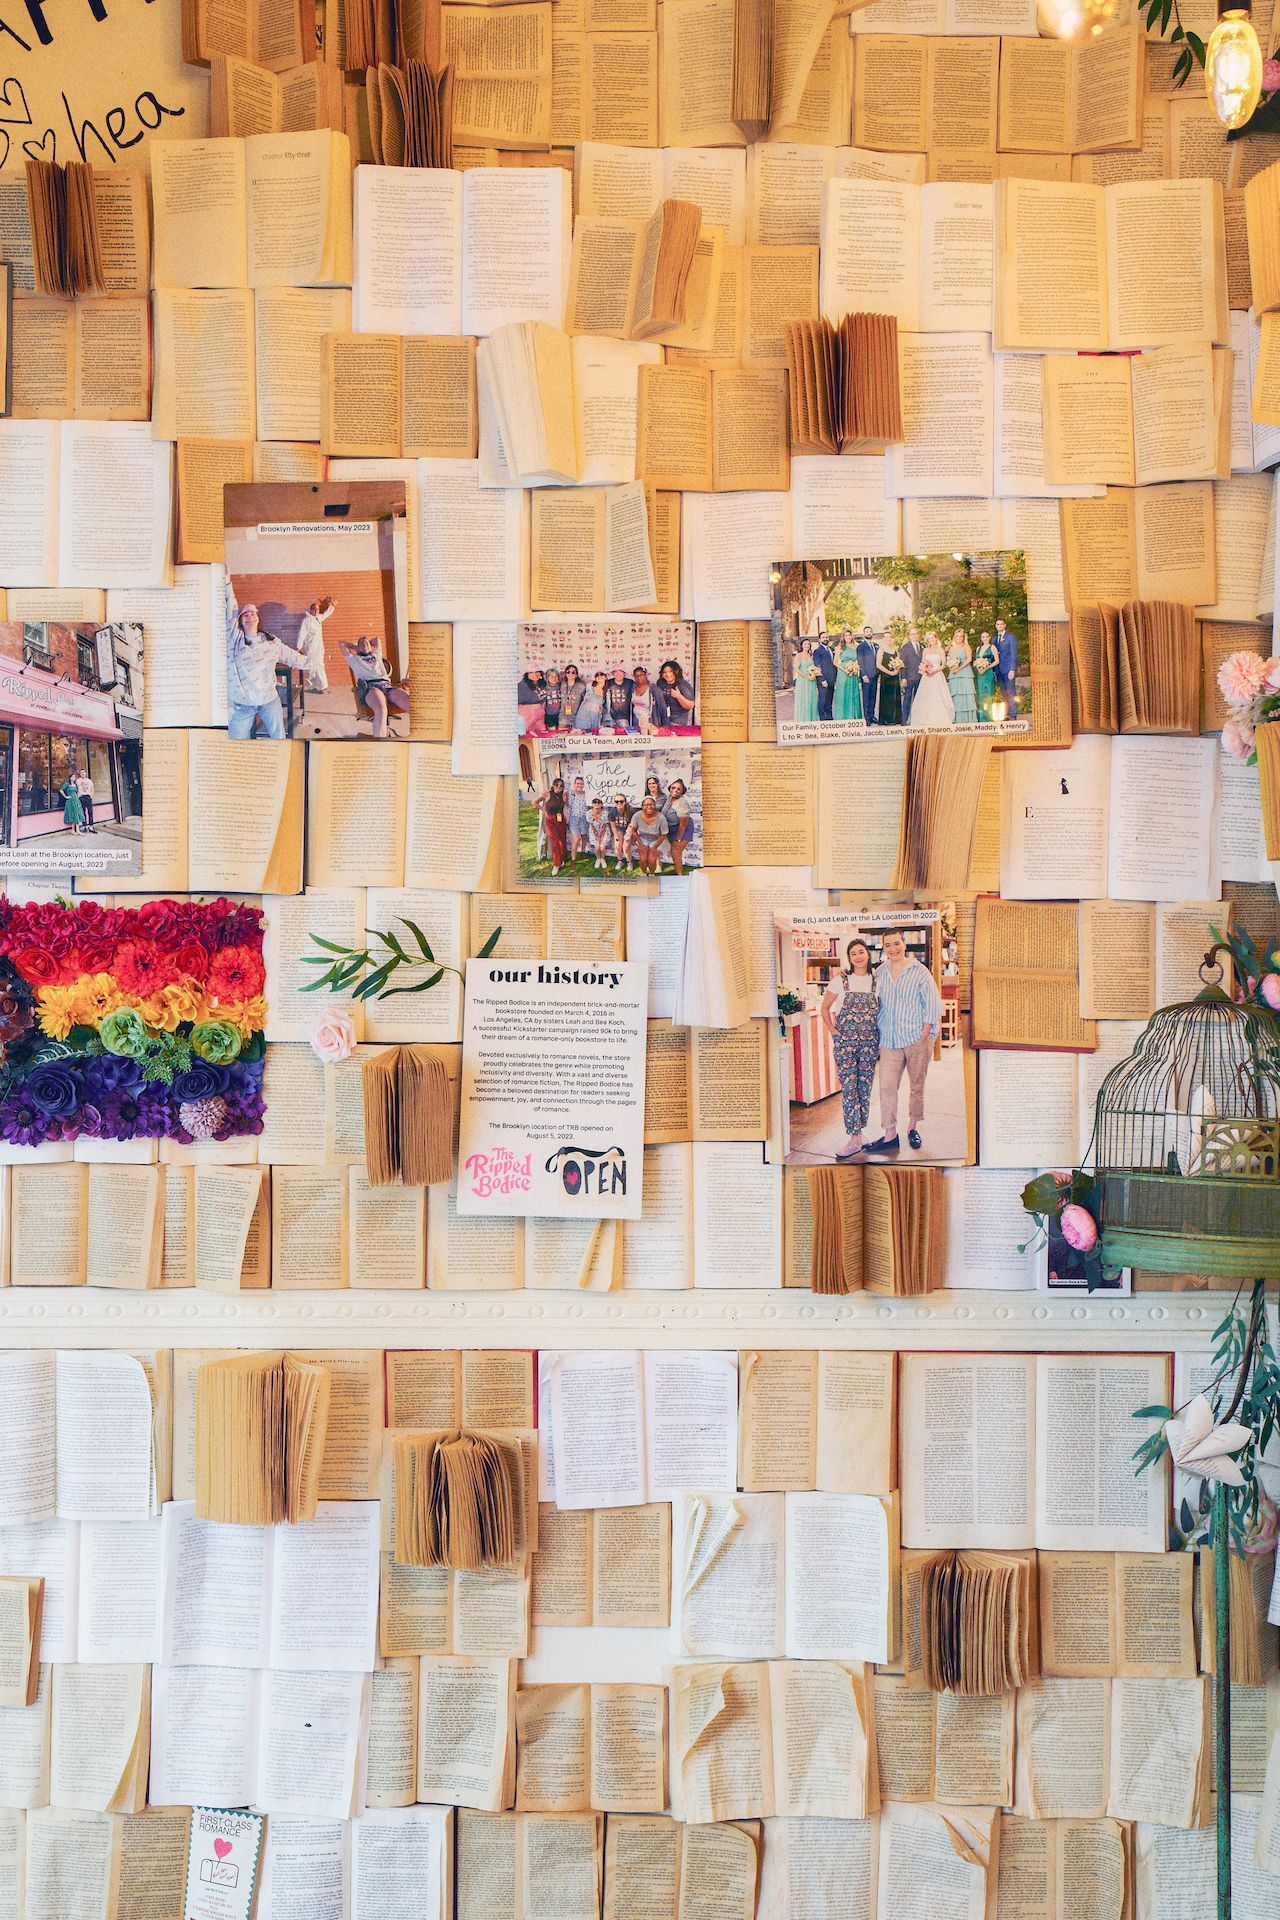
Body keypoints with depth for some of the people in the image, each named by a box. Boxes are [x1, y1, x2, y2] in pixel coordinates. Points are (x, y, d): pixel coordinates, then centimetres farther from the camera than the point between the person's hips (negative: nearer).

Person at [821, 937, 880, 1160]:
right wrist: (833, 1031, -1)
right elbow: (825, 1007, 7)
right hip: (845, 1041, -2)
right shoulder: (841, 980, 0)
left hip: (869, 1042, 2)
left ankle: (857, 1134, 15)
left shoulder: (876, 981, 5)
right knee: (848, 1088, -6)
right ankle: (854, 1138, -5)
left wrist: (879, 1036, 5)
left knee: (865, 1088, 4)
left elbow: (883, 1010, 14)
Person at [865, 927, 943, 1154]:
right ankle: (890, 1134, 2)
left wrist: (923, 1036, -10)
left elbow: (933, 1007, -3)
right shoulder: (880, 972, 10)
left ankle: (913, 1127, 21)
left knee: (917, 1086, 6)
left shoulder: (920, 972, -3)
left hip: (917, 1039, -3)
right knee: (886, 1086, -3)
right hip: (889, 1041, 3)